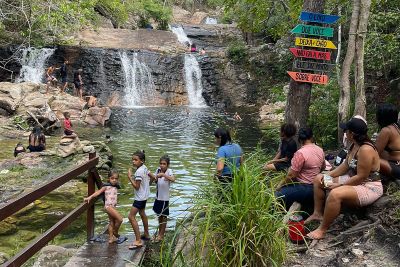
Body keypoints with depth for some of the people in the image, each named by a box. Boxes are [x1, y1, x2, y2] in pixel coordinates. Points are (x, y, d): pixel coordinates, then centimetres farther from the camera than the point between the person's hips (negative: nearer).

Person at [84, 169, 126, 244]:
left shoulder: (116, 187, 12)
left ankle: (111, 238, 23)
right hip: (108, 206, -7)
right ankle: (115, 234, 4)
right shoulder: (106, 186, -5)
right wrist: (90, 197, -18)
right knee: (119, 219, -15)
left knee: (112, 222, 13)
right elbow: (98, 192, -11)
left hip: (113, 206, 7)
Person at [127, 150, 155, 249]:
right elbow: (153, 177, 13)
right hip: (144, 195, 10)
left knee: (131, 216, -10)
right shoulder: (144, 168, 2)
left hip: (140, 197, -10)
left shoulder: (139, 172, -25)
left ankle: (138, 241, -12)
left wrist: (129, 176, -21)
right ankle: (146, 235, 42)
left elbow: (136, 186, -23)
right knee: (142, 213, 26)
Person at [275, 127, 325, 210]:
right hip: (315, 186, 9)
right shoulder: (320, 150, 4)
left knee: (277, 195, -9)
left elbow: (291, 176, -17)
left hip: (305, 188, -9)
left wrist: (280, 184, -3)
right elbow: (323, 167, 21)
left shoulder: (301, 153, -20)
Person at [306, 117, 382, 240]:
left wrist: (339, 185, -20)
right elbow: (345, 166, 11)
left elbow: (361, 177, -27)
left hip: (369, 187, -11)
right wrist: (328, 175, 1)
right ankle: (318, 213, 15)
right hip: (353, 180, 11)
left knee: (335, 194, -37)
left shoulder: (366, 150, -27)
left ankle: (322, 230, -22)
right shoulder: (355, 146, 3)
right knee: (319, 179, 9)